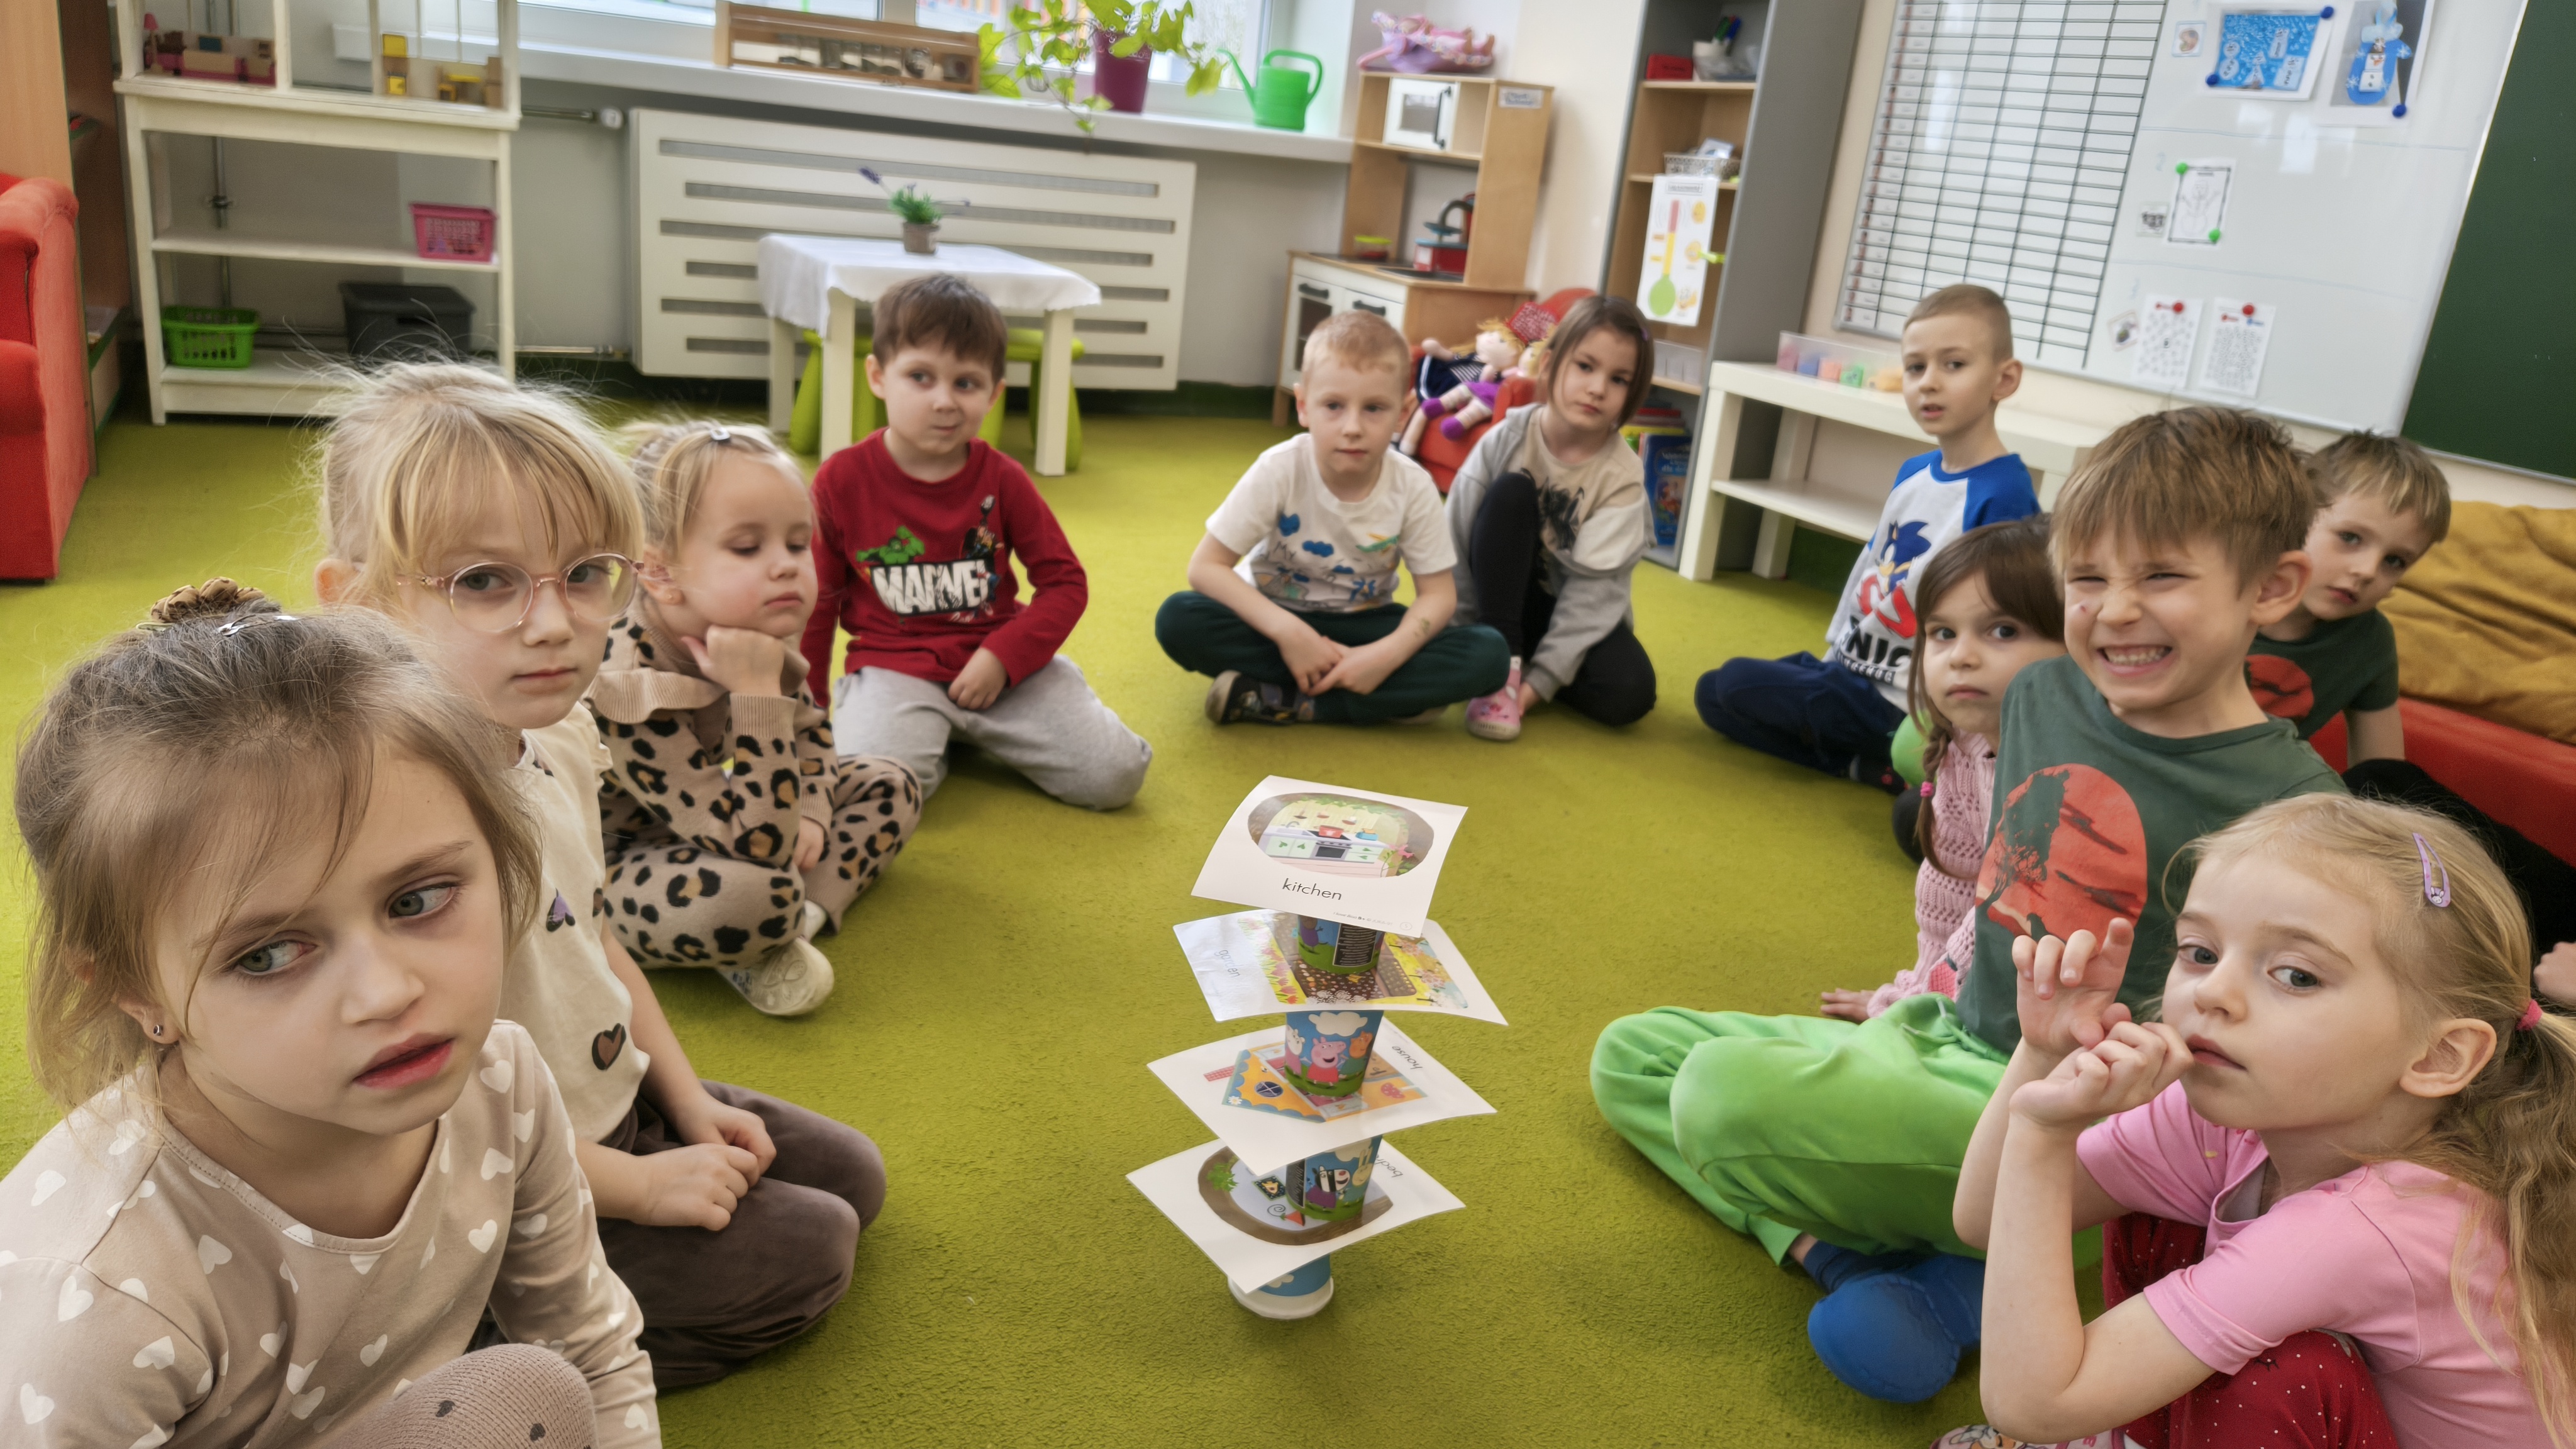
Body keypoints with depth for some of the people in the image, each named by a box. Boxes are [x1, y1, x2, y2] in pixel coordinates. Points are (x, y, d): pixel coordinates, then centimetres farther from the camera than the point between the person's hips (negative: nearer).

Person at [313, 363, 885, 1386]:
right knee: (806, 1254, -6)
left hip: (619, 1102, 9)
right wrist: (641, 1187, -18)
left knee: (852, 1176, 16)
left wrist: (686, 1099, 6)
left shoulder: (559, 734, -5)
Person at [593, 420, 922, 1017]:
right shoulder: (631, 687, -35)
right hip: (612, 866, -9)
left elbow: (810, 732, 14)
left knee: (889, 784, 5)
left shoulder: (754, 633, -9)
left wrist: (810, 814, -6)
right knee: (756, 892, -43)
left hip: (690, 830, 9)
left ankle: (804, 914, -12)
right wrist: (757, 694, -41)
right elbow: (758, 849, -39)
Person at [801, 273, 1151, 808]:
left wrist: (1002, 657, -13)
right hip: (893, 665, -2)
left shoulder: (1001, 479, -1)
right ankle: (931, 743, 5)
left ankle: (978, 732, 14)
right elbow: (815, 602, 7)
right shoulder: (842, 480, -3)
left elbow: (1065, 582, 2)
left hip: (1000, 660, 2)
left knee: (1116, 776, -12)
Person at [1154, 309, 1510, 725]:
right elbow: (1206, 567, -20)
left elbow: (1438, 594, -10)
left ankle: (1276, 699, -24)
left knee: (1490, 654, -24)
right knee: (1178, 619, -31)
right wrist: (1288, 632, -32)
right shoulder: (1280, 470, -21)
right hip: (1278, 618, -1)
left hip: (1362, 626, 2)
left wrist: (1388, 654, -29)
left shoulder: (1413, 487, -16)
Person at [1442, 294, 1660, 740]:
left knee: (1629, 693, -28)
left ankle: (1525, 670, 0)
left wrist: (1542, 678, -26)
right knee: (1510, 493, -26)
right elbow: (1456, 545, -13)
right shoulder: (1507, 439, -16)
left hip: (1573, 613, 0)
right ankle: (1501, 666, -22)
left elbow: (1594, 589, -21)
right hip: (1503, 598, 0)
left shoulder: (1622, 475, -18)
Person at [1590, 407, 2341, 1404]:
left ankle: (1960, 1268, -6)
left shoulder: (2295, 808, -17)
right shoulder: (2044, 695, 3)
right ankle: (1836, 1249, -11)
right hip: (1948, 1043, 8)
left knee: (1729, 1089, -30)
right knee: (1631, 1056, 7)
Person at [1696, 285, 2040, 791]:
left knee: (1734, 684, -14)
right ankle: (1867, 755, 1)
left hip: (1896, 703, -9)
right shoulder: (1913, 473, 5)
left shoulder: (2003, 496, -21)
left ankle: (1867, 764, -6)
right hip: (1847, 668, 9)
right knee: (1711, 693, 10)